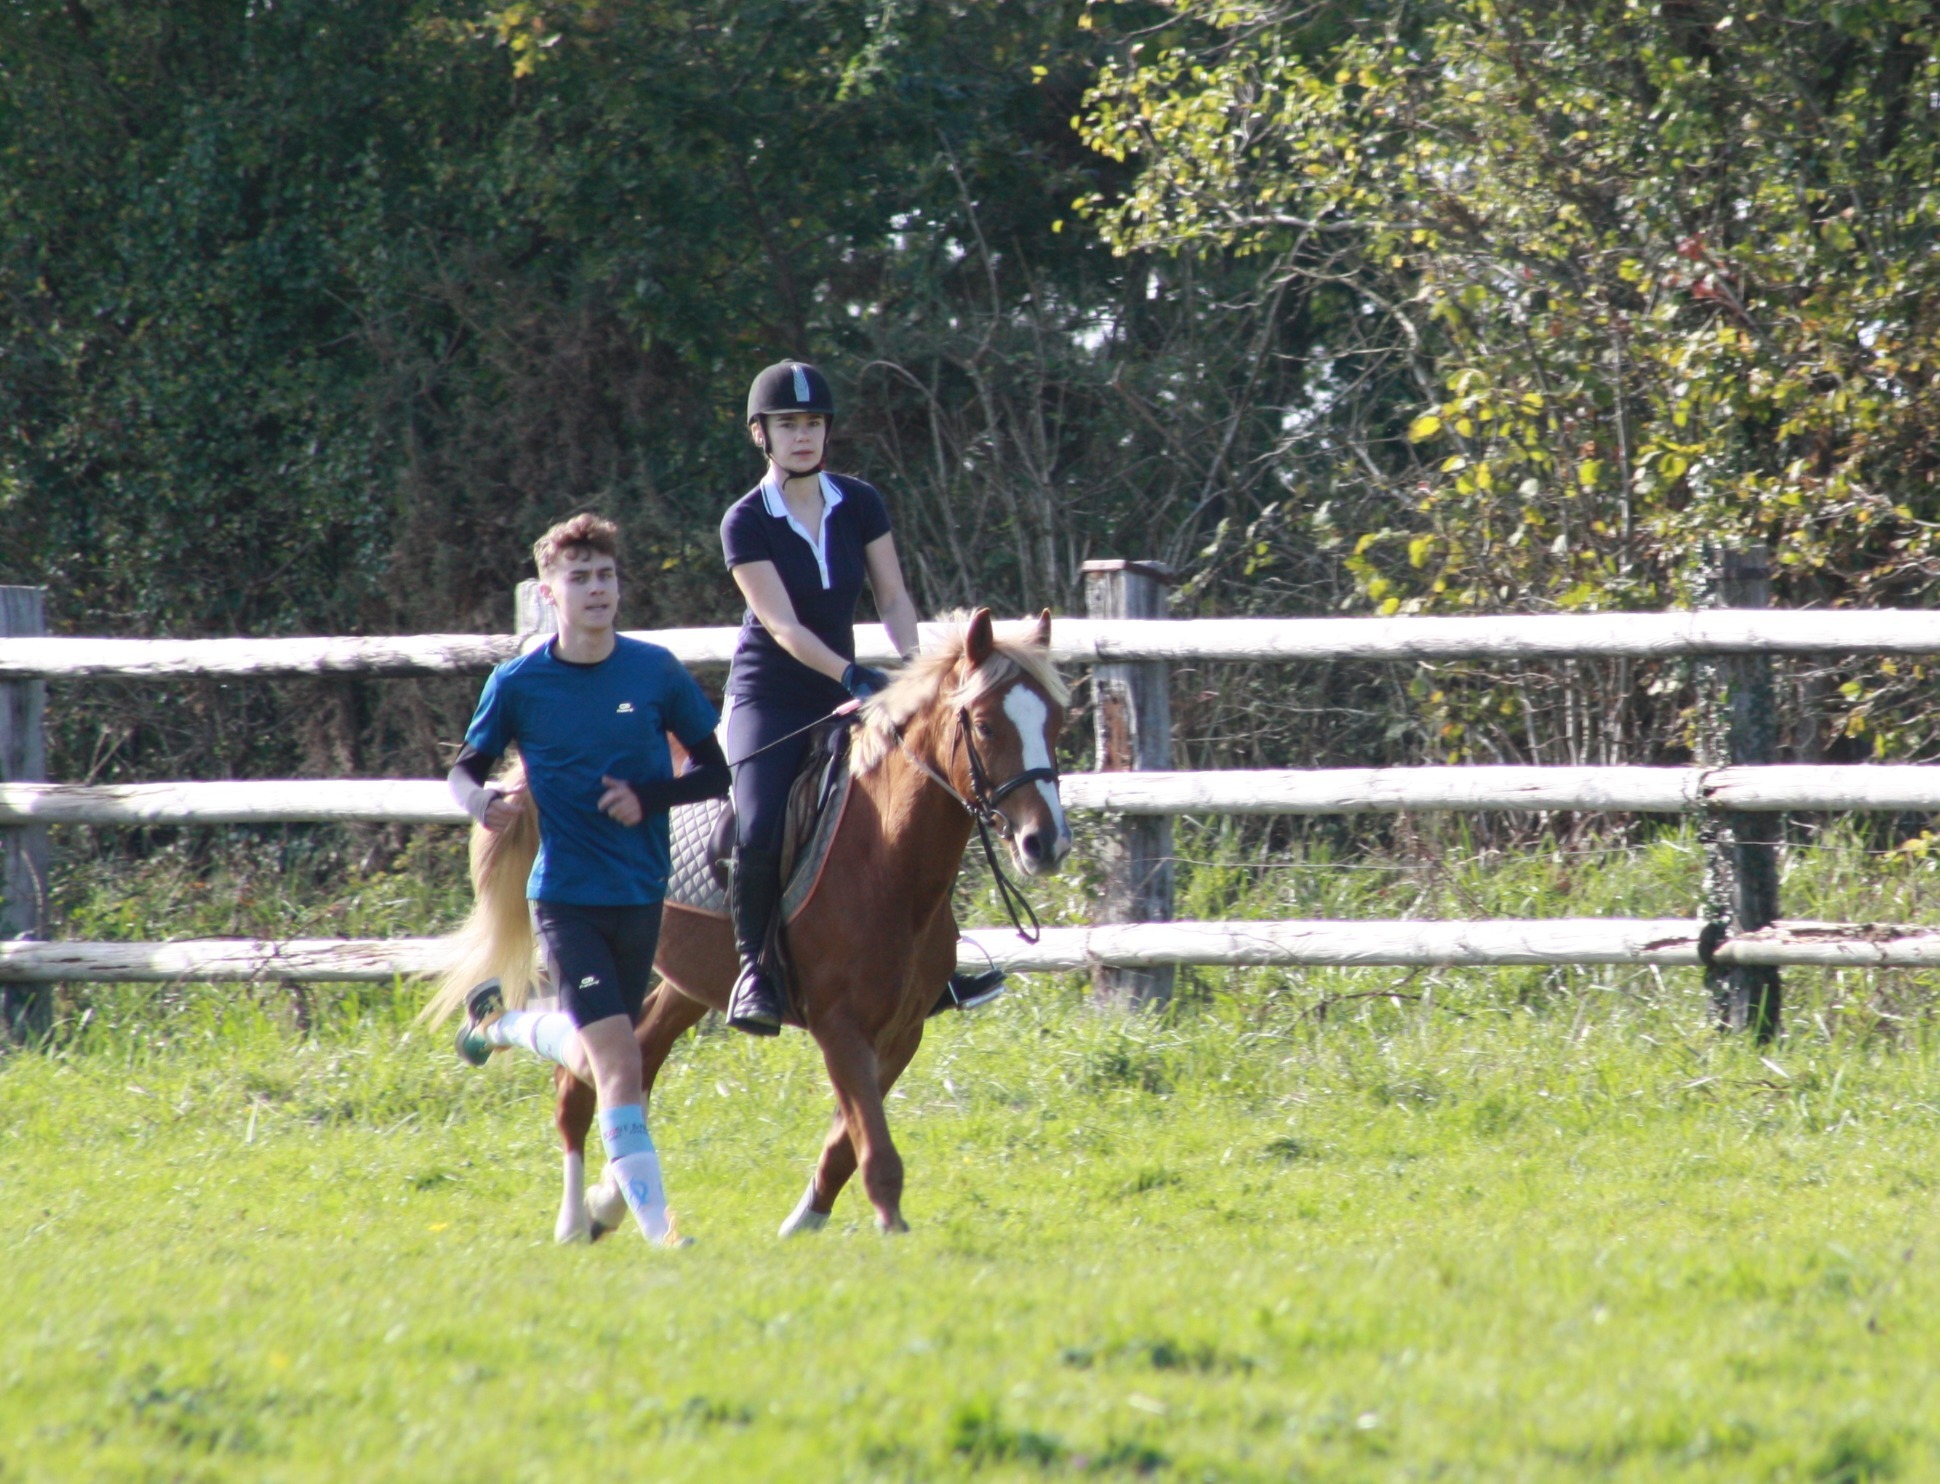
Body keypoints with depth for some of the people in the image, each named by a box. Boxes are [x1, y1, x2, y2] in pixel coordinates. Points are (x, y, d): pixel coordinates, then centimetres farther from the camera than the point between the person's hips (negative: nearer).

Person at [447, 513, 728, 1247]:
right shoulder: (520, 683, -5)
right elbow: (466, 768, 5)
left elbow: (718, 768, 4)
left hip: (640, 894, 3)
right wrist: (482, 800, -18)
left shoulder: (655, 671, -2)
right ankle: (656, 1226, -12)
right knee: (620, 1065, -15)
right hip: (566, 899, -3)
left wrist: (652, 797, -14)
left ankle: (504, 1019, 46)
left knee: (595, 1063, 17)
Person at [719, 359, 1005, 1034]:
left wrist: (911, 666, -19)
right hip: (770, 698, -5)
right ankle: (753, 972, -10)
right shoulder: (746, 522, -12)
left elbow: (892, 598, 0)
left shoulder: (859, 505, 2)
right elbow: (782, 626, -20)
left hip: (842, 694, 5)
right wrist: (850, 674, -34)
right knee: (760, 832, -27)